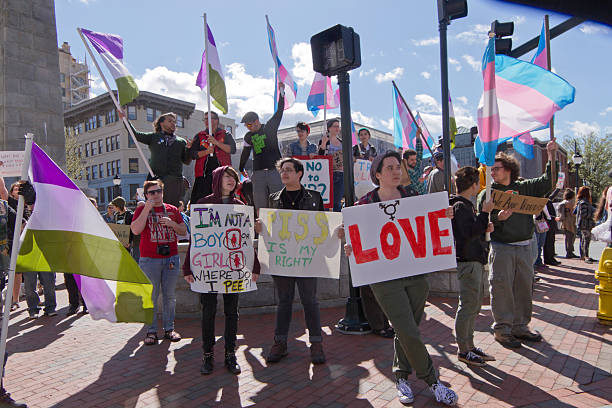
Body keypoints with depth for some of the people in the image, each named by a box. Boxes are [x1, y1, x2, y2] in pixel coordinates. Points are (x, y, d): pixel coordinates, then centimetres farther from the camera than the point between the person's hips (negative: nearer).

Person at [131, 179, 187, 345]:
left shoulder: (172, 210, 11)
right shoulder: (141, 210, 4)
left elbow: (184, 231, 12)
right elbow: (135, 230, -12)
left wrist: (172, 223, -7)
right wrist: (147, 209, -13)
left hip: (171, 258, 3)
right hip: (149, 260, -2)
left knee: (170, 296, 8)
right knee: (151, 297, 2)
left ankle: (169, 328, 19)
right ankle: (151, 331, 13)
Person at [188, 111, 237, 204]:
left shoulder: (225, 134, 14)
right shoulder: (199, 136, 19)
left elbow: (232, 150, -1)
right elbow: (192, 154, 9)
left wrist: (216, 142, -10)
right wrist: (206, 151, -8)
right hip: (204, 174, 1)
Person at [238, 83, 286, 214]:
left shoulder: (270, 128, 4)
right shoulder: (248, 136, 14)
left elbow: (279, 112, 1)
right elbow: (245, 153, 26)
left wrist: (281, 92, -2)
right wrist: (241, 169, 35)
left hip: (274, 170, -3)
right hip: (258, 173, 3)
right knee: (260, 205, 0)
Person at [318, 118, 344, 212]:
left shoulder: (342, 142, 16)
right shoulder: (324, 140, -1)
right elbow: (320, 156, -10)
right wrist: (323, 143, -21)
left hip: (340, 174, 5)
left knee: (338, 201, 8)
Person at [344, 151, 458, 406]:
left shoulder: (411, 195, 6)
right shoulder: (365, 203, -4)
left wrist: (445, 216, -7)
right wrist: (351, 250, -20)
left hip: (416, 272, 4)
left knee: (406, 330, 13)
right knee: (409, 333, -4)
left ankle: (401, 377, 34)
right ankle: (432, 381, 18)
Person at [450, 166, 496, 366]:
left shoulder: (466, 204, 18)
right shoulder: (460, 206, -14)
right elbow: (469, 232, -23)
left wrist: (485, 228, 7)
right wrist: (485, 213, -17)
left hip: (475, 261, 11)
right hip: (467, 262, -11)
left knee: (473, 306, 16)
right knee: (468, 307, -4)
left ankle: (470, 346, 26)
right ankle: (463, 350, 7)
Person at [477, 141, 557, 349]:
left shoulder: (523, 187, 10)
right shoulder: (486, 193, 1)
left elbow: (547, 182, 9)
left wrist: (552, 156, 6)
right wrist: (497, 218, -23)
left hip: (525, 247, 4)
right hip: (501, 248, -4)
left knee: (524, 287, 11)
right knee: (502, 288, -2)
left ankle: (520, 327, 26)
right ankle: (502, 329, 9)